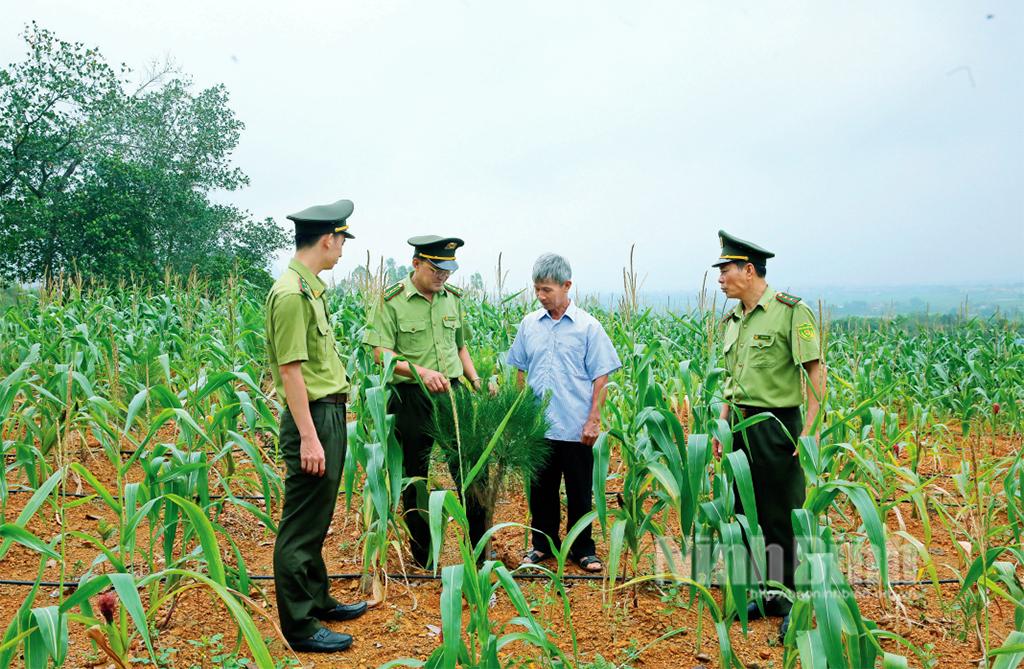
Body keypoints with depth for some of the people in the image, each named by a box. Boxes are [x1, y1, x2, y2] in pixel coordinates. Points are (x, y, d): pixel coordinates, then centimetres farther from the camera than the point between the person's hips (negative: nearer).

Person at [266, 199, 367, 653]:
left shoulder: (311, 289, 13)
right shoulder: (291, 294, -17)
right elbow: (290, 369, -21)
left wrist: (330, 425, 18)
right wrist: (308, 437, -22)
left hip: (330, 413, 10)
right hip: (311, 417, -10)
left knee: (317, 519, 20)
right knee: (301, 525, 0)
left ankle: (318, 601, 34)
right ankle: (298, 626, 11)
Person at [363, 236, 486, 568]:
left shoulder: (453, 297, 10)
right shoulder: (391, 300, -7)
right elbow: (381, 353, -12)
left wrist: (475, 379, 6)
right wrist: (421, 371, -24)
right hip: (411, 397, -4)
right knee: (416, 477, 8)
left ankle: (480, 549, 19)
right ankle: (422, 555, 23)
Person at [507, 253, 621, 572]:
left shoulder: (588, 326, -6)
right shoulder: (528, 324, 4)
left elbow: (600, 377, -5)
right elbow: (520, 372, 13)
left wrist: (593, 420, -9)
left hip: (575, 429, -3)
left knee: (580, 493, 9)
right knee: (541, 490, 14)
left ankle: (583, 549, 24)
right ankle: (542, 544, 30)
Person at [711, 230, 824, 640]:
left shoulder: (791, 311, -10)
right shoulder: (732, 320, 12)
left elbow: (815, 371, -12)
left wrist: (809, 428, -17)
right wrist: (723, 425, 15)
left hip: (776, 426, -7)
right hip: (740, 426, 8)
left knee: (784, 518, 1)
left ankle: (792, 603, 15)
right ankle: (762, 595, 27)